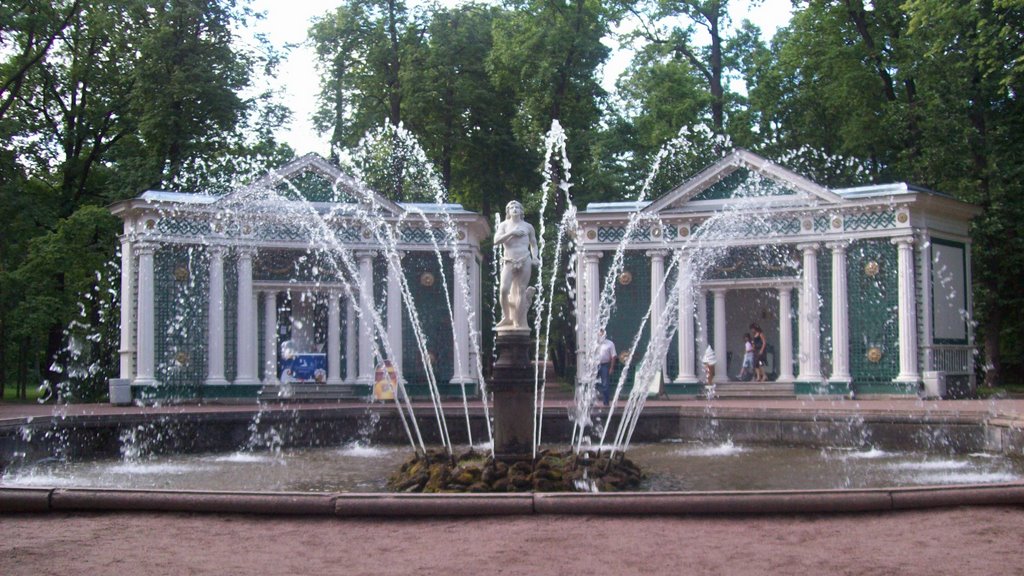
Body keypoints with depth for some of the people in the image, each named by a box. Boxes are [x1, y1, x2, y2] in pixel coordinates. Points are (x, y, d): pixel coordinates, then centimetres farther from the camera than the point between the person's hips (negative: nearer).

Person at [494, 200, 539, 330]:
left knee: (521, 291, -3)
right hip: (509, 262, -1)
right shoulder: (504, 225, 10)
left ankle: (519, 322, 1)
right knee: (503, 289, -17)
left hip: (525, 261, 1)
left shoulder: (527, 226, 13)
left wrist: (535, 257, 3)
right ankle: (506, 317, -1)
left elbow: (533, 244, 21)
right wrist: (511, 233, -12)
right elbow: (496, 240, -4)